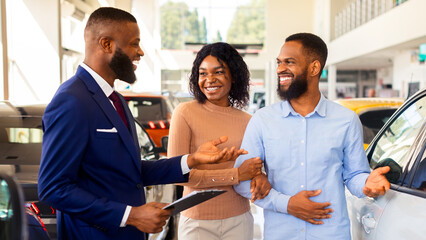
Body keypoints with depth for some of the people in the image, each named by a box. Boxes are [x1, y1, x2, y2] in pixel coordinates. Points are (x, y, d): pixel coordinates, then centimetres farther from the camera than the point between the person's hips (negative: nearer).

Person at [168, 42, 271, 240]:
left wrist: (260, 177, -14)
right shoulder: (185, 113, -10)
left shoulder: (246, 121, 2)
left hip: (239, 221, 4)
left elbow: (255, 165, 10)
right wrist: (235, 175, -19)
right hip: (197, 222, -3)